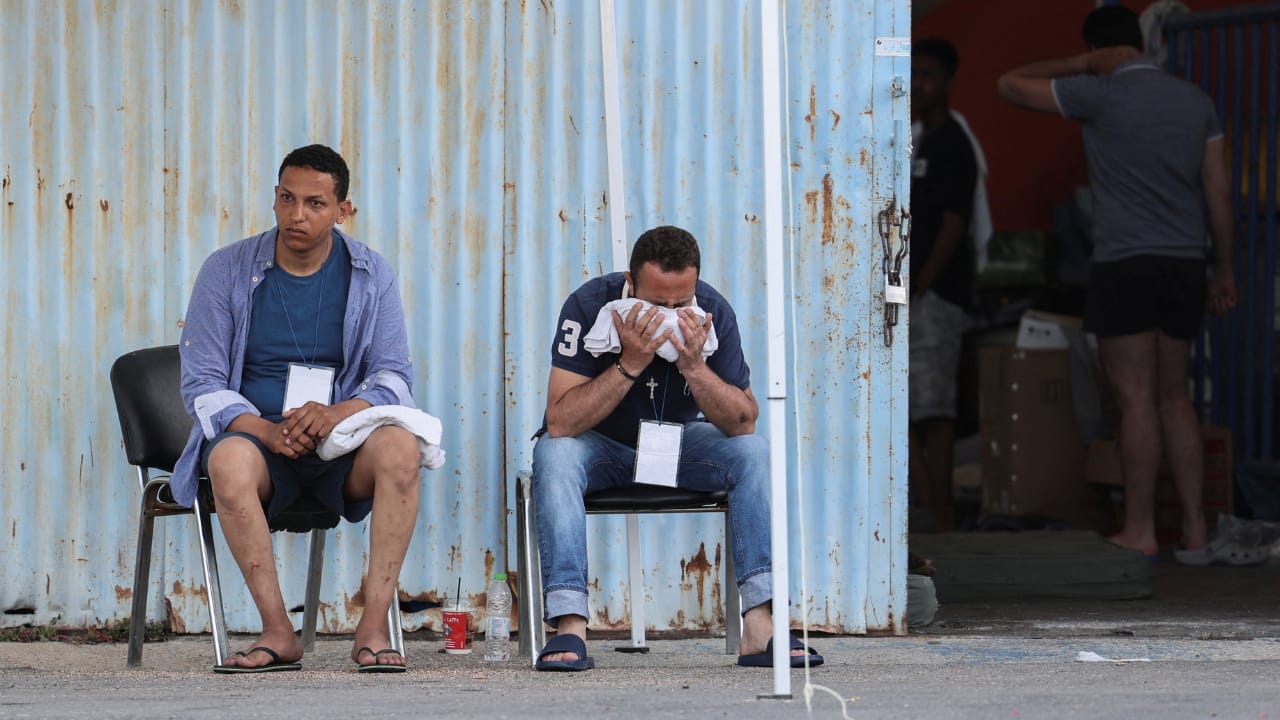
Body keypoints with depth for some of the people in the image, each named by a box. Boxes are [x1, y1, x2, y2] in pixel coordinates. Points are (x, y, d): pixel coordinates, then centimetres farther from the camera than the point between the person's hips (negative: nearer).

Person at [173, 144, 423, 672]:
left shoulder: (372, 277, 5)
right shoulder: (227, 271, 1)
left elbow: (393, 375, 0)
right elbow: (202, 384, -2)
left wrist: (338, 413, -22)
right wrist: (264, 430, -21)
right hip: (255, 432, -1)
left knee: (400, 446, -32)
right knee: (230, 460, -37)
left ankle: (374, 624, -30)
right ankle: (278, 631, -31)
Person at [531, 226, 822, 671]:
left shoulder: (712, 313, -18)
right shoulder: (590, 306, -25)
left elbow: (743, 423, -18)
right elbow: (560, 423, -30)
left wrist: (694, 366, -34)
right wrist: (630, 364, -38)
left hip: (676, 443, 2)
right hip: (600, 447, -2)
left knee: (752, 452, -24)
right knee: (554, 456, -34)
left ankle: (760, 627, -29)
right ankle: (569, 628, -39)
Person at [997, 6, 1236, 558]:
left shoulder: (1100, 94, -6)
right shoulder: (1195, 101, 10)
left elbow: (1011, 86, 0)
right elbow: (1218, 191, 11)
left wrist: (1079, 66, 7)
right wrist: (1223, 270, 16)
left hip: (1124, 264, -5)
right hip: (1184, 263, 5)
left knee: (1135, 398, -4)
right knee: (1173, 397, 12)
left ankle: (1140, 532, -3)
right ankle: (1194, 528, 9)